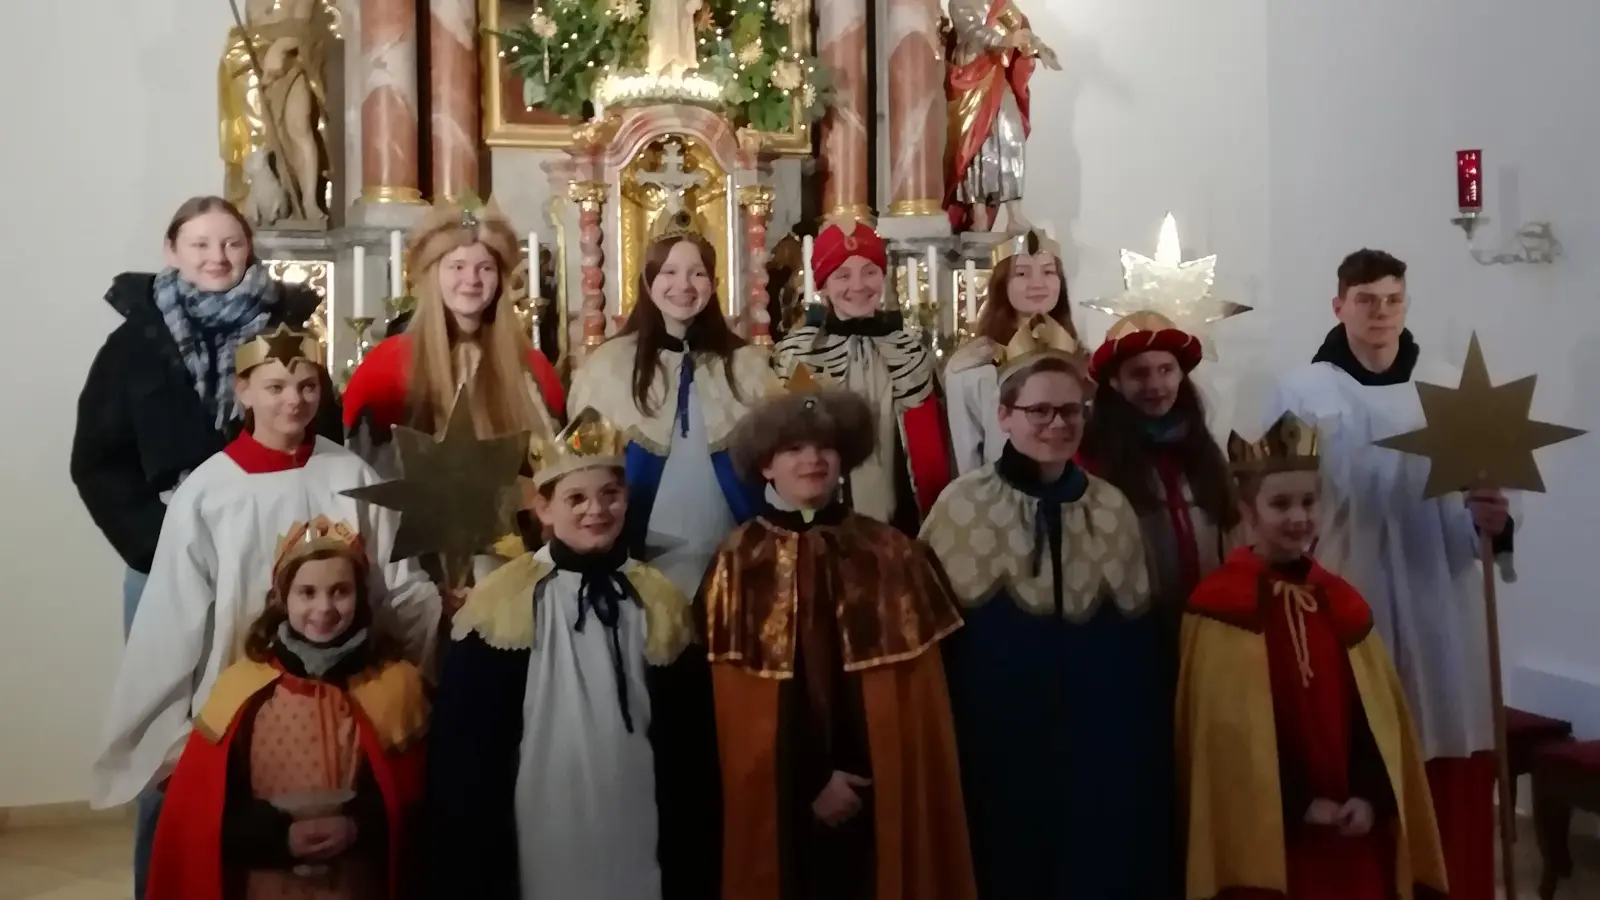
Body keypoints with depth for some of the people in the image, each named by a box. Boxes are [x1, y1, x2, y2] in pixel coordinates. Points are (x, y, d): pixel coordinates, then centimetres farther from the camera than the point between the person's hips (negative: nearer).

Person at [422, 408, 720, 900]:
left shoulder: (661, 605, 4)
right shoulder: (500, 602, -5)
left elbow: (689, 746, 7)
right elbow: (463, 743, -3)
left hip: (633, 835, 2)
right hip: (537, 839, -2)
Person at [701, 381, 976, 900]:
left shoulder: (890, 554, 1)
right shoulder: (739, 562, -4)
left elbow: (919, 692, 2)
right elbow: (733, 702, -4)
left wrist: (859, 774, -6)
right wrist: (810, 782, -7)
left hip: (881, 791, 2)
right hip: (779, 795, -1)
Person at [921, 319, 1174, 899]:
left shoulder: (1112, 508, 5)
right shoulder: (963, 504, -6)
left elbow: (1139, 638, 10)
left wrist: (1144, 745, 9)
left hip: (1102, 747, 3)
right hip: (999, 746, -3)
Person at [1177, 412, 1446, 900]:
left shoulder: (1343, 604, 9)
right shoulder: (1220, 608, -8)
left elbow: (1379, 716, 8)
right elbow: (1224, 729, -11)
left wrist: (1372, 797, -6)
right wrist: (1296, 805, -12)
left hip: (1351, 833, 5)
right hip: (1265, 833, -5)